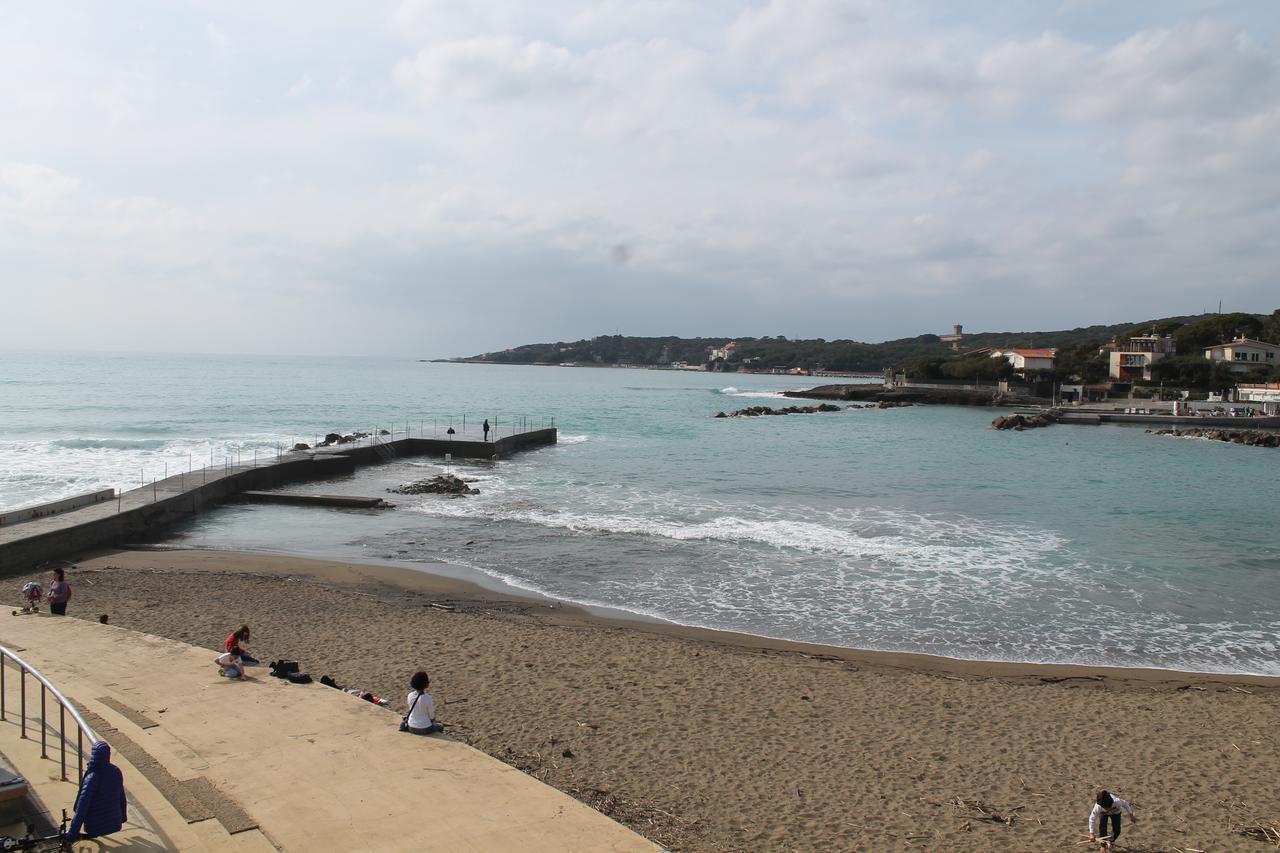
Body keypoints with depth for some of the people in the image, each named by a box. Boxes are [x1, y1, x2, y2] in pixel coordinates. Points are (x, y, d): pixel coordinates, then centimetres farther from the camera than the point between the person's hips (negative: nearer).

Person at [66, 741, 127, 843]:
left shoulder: (92, 778, -22)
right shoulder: (116, 771, -7)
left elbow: (82, 807, -24)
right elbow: (122, 797, 6)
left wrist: (73, 832, -22)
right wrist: (123, 816, 22)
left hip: (95, 827, -4)